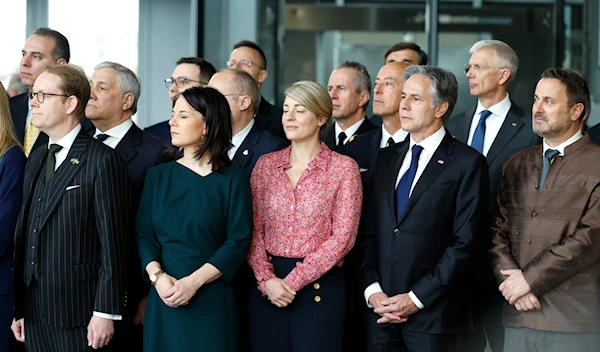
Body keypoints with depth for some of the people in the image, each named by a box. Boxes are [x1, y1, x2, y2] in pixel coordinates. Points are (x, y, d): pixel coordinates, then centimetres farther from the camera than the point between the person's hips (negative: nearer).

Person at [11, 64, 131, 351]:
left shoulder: (102, 160, -8)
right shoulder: (36, 159, 15)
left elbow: (113, 242, -11)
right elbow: (25, 234, 13)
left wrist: (106, 312, -15)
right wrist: (19, 309, 11)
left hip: (78, 315, -6)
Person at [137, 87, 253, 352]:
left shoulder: (233, 178, -2)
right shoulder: (158, 176, 9)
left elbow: (239, 242, -8)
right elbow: (144, 234, 5)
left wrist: (193, 282, -16)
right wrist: (157, 276, -14)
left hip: (212, 300, -3)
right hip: (163, 299, 3)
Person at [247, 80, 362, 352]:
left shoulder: (343, 168, -4)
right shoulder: (266, 164, 7)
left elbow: (343, 236, -8)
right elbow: (254, 230, 4)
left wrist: (294, 281, -12)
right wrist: (266, 279, -10)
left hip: (320, 287, -3)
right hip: (268, 286, 3)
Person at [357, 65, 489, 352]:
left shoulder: (467, 163, -4)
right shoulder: (385, 158, 14)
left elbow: (466, 242, -9)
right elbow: (367, 234, 11)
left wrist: (416, 298, -12)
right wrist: (372, 291, -3)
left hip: (433, 314, -4)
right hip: (380, 311, 5)